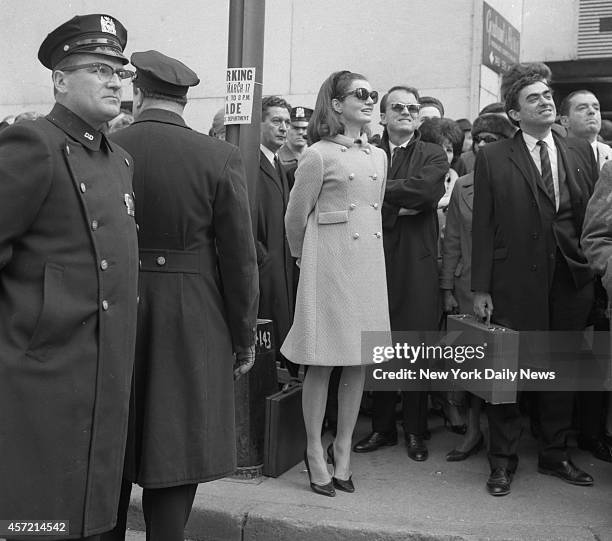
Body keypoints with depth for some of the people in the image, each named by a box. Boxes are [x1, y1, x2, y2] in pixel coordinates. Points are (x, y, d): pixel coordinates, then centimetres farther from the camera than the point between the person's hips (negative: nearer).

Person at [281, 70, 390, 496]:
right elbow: (296, 216, 2)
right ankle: (315, 452, 12)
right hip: (330, 264, -6)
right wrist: (305, 256, 13)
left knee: (360, 362, 6)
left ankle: (343, 449, 19)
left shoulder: (378, 157, 13)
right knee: (322, 362, 0)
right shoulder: (319, 155, -5)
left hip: (369, 264, 6)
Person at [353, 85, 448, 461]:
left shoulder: (434, 156, 7)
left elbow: (426, 190, -14)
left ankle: (416, 432, 17)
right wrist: (396, 208, -13)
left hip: (417, 264, -1)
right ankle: (382, 427, 21)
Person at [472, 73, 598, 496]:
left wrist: (594, 272, 1)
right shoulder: (493, 159, 0)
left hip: (571, 281, 4)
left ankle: (555, 454, 29)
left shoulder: (581, 153, 11)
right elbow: (482, 226, -3)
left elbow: (593, 215, 10)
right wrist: (480, 287, -7)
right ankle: (503, 460, 18)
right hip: (516, 282, -3)